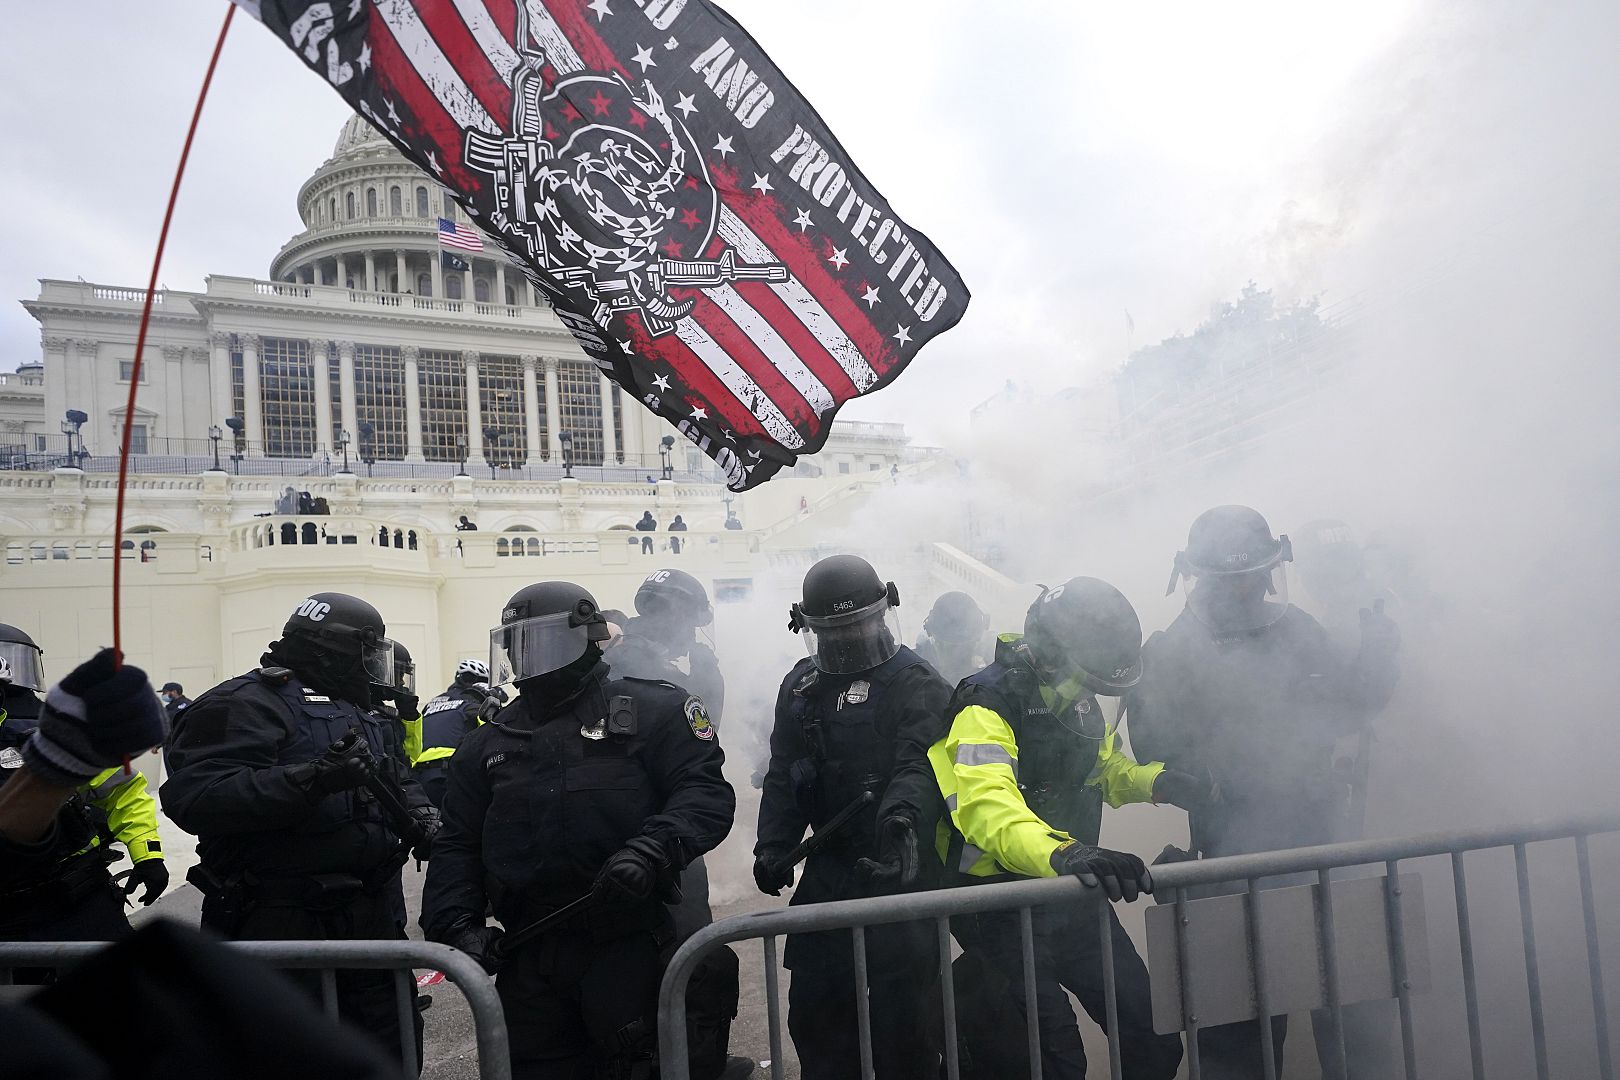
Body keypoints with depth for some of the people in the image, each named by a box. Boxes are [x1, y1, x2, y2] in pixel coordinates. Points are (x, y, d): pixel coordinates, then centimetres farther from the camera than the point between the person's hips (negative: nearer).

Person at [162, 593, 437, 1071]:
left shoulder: (367, 715, 15)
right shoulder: (250, 704, -13)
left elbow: (400, 777, 27)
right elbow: (194, 797, -26)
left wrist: (419, 813, 5)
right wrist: (312, 778, -35)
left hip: (372, 919, 8)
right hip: (284, 924, -8)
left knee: (392, 1049, 18)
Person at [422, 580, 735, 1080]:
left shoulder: (651, 711, -1)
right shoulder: (489, 742, 14)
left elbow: (705, 792, -9)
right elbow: (457, 845, 16)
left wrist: (650, 852, -24)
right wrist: (456, 922, 1)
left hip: (629, 946, -4)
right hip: (529, 955, 4)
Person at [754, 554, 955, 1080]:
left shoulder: (917, 683, -6)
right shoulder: (801, 687, 11)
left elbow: (919, 761, -21)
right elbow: (782, 775, 11)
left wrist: (900, 817, -40)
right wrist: (772, 847, -1)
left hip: (899, 865, -5)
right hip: (830, 865, 5)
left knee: (899, 1001, 1)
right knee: (814, 1001, 12)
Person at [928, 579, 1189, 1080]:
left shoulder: (1077, 702, 4)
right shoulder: (986, 712, -23)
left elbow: (1105, 766, 22)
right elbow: (987, 809, -40)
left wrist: (1156, 782, 2)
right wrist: (1062, 854, -57)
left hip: (1073, 899, 8)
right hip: (1002, 910, -7)